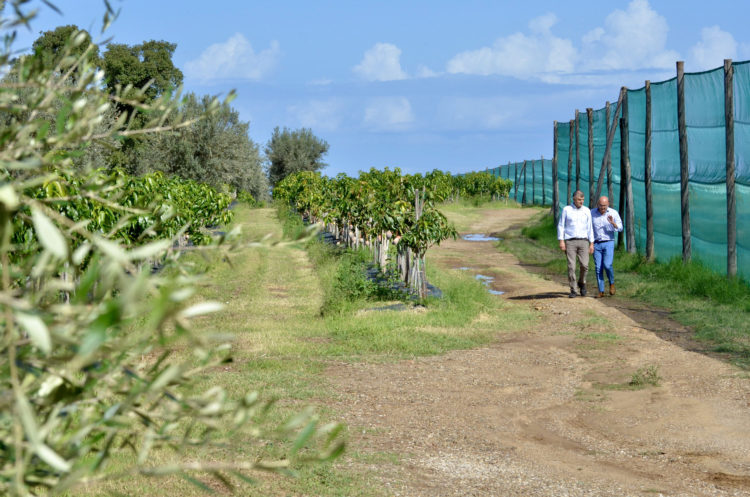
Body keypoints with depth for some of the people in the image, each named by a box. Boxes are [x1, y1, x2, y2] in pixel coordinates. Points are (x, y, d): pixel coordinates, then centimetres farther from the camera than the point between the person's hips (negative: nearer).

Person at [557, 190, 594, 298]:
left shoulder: (587, 211, 6)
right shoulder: (566, 210, 1)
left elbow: (590, 228, 8)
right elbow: (561, 226, 2)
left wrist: (591, 244, 3)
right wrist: (561, 241, -8)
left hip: (583, 241, 1)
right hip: (570, 242, -1)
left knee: (584, 265, -8)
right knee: (571, 266, -8)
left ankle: (581, 283, 21)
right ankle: (573, 290, 0)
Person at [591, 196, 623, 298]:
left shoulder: (613, 213, -2)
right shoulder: (592, 214, 3)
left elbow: (620, 228, -5)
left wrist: (613, 223, -24)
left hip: (608, 243, -2)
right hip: (596, 244, 2)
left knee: (607, 265, -17)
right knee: (598, 268, -2)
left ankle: (612, 283, 9)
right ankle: (601, 292, 4)